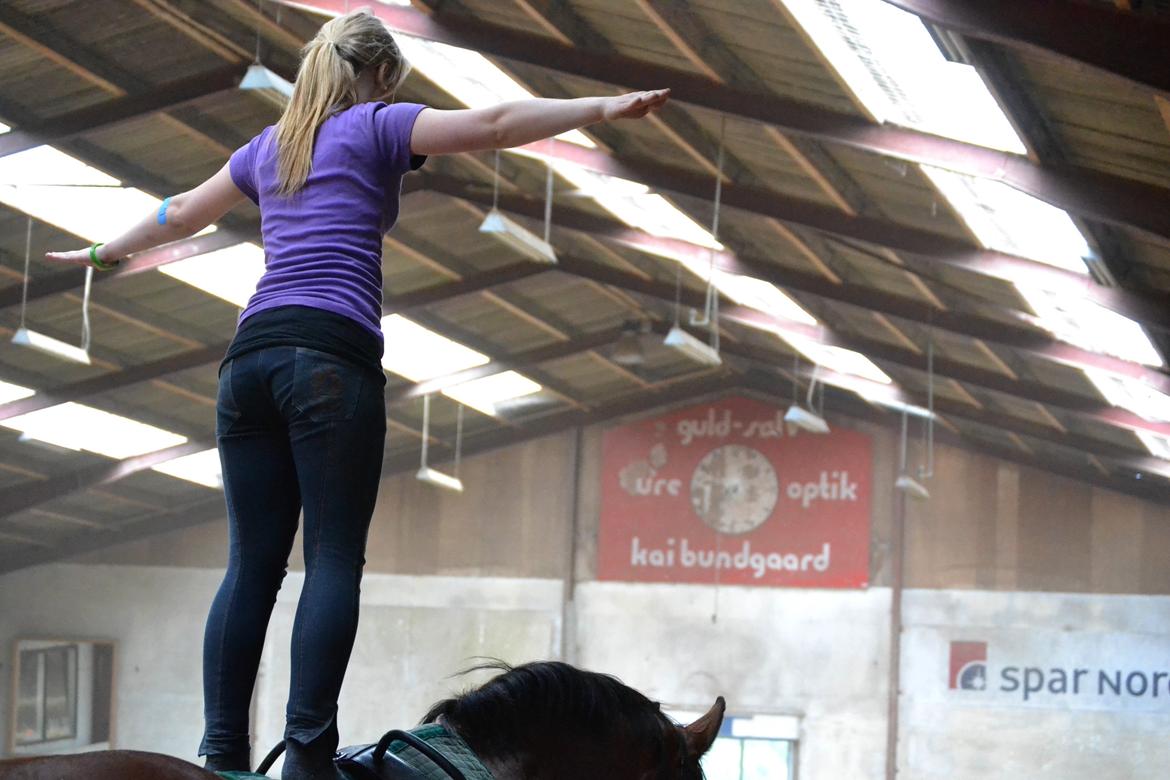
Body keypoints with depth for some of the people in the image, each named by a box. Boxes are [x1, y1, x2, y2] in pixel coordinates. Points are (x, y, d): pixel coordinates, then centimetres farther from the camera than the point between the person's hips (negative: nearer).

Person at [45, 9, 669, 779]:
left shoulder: (271, 144, 25)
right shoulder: (376, 126, 9)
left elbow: (180, 213, 39)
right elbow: (493, 124, -5)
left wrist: (106, 252, 56)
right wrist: (603, 108, -8)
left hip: (250, 355, 6)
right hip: (332, 356, -6)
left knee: (252, 564, 4)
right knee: (334, 560, -7)